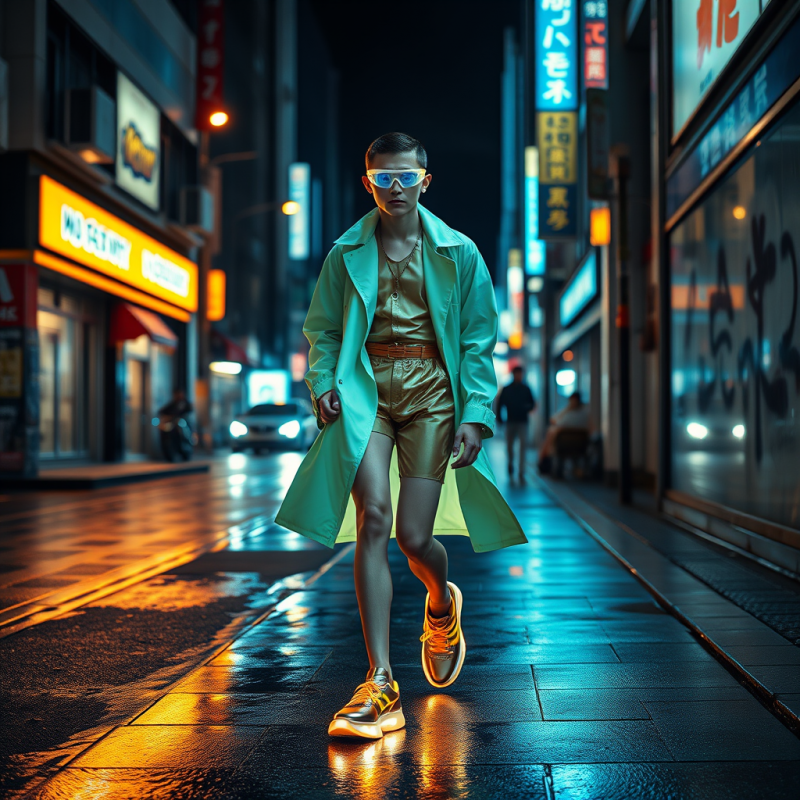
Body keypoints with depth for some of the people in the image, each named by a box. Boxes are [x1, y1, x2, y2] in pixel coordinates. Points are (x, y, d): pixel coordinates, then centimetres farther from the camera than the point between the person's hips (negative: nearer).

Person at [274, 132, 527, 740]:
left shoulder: (458, 253, 8)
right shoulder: (347, 253, 11)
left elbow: (479, 341, 8)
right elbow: (322, 328, 16)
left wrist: (477, 413, -2)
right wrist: (323, 383, -3)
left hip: (431, 392, 0)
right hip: (365, 389, 1)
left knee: (414, 535, -4)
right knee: (373, 516, -19)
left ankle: (442, 603, 36)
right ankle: (380, 685, -16)